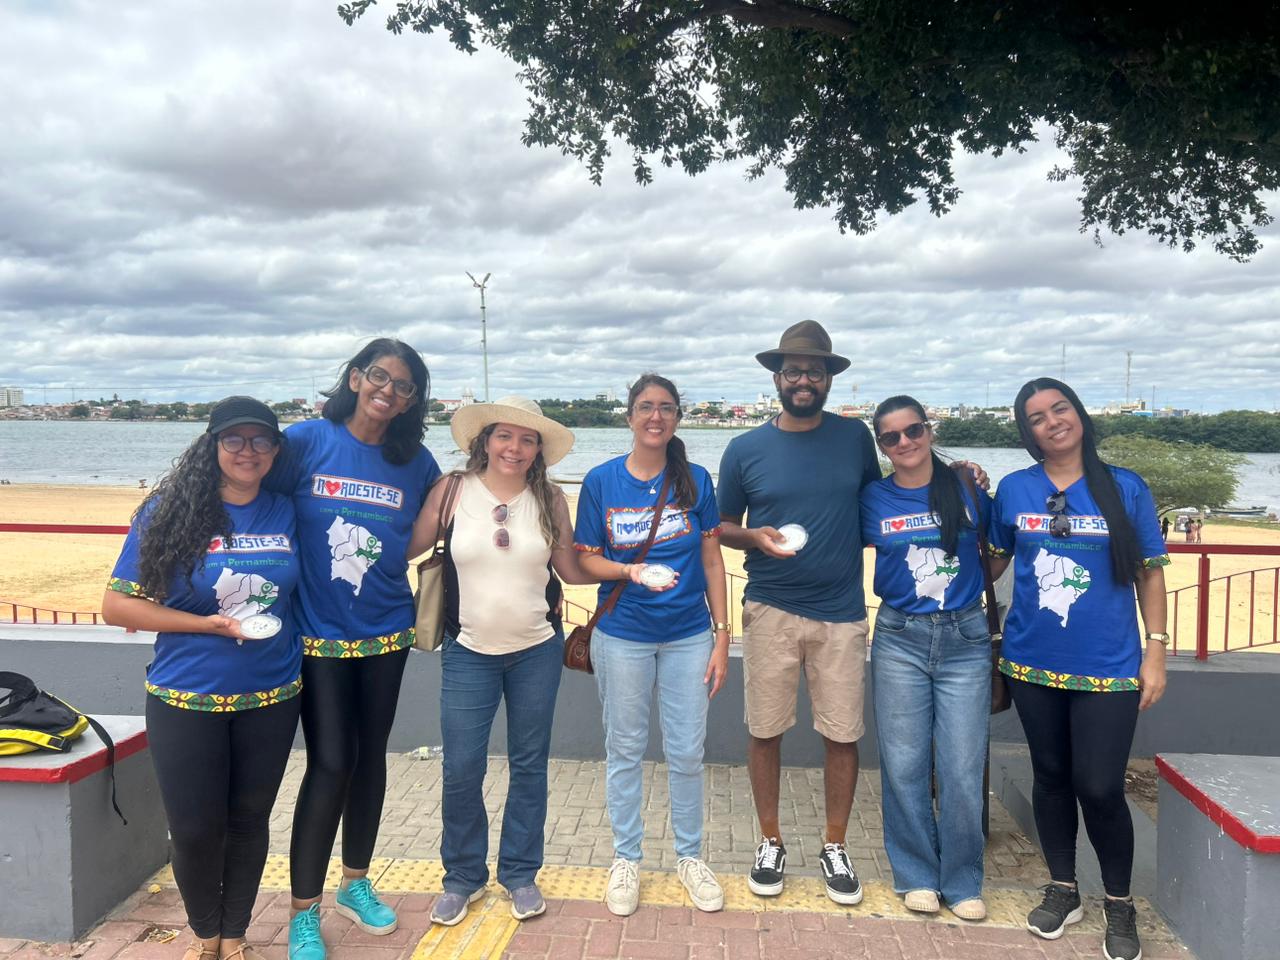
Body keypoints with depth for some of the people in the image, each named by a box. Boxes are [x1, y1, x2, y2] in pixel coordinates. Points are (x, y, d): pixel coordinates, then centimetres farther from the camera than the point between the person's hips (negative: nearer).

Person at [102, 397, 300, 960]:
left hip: (272, 697, 2)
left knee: (249, 819, 14)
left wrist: (278, 627, -3)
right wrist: (206, 624, -18)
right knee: (194, 828, 7)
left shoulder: (287, 513, -1)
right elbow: (117, 605, -8)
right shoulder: (170, 511, -9)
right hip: (187, 700, -2)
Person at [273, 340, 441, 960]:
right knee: (330, 764, -3)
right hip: (318, 633, -3)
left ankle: (355, 883, 35)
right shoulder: (307, 441, -8)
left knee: (370, 757, 14)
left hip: (385, 632, 3)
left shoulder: (415, 461, 0)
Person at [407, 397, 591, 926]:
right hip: (468, 652, -1)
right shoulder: (451, 490, -6)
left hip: (537, 650, 1)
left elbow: (571, 568, 4)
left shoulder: (550, 499, -2)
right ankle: (463, 877, 27)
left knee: (529, 764, 12)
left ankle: (521, 873, 31)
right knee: (461, 771, 4)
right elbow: (409, 548, -2)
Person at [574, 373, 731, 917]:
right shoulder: (601, 481, -5)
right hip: (623, 635, -1)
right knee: (624, 750, 11)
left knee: (686, 753, 9)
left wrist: (722, 636, -2)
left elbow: (712, 562, 2)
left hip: (689, 634, 1)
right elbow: (587, 560, -1)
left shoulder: (695, 480, -2)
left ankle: (690, 857, 29)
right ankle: (625, 859, 29)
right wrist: (631, 571, -21)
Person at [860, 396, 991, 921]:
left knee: (962, 768, 2)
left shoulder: (967, 489, 2)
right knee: (904, 765, 5)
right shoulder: (873, 499, 1)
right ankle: (917, 875, 23)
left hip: (965, 639, 0)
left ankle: (963, 882, 20)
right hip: (899, 640, 0)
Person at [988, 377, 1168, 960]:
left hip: (1108, 667, -2)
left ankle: (1119, 905, 24)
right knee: (1051, 779, 14)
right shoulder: (1013, 490, 1)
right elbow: (994, 560, 13)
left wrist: (1156, 650, -4)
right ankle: (1063, 890, 33)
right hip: (1033, 664, 2)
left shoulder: (1125, 488, -2)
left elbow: (1150, 573, 1)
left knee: (1100, 789, -1)